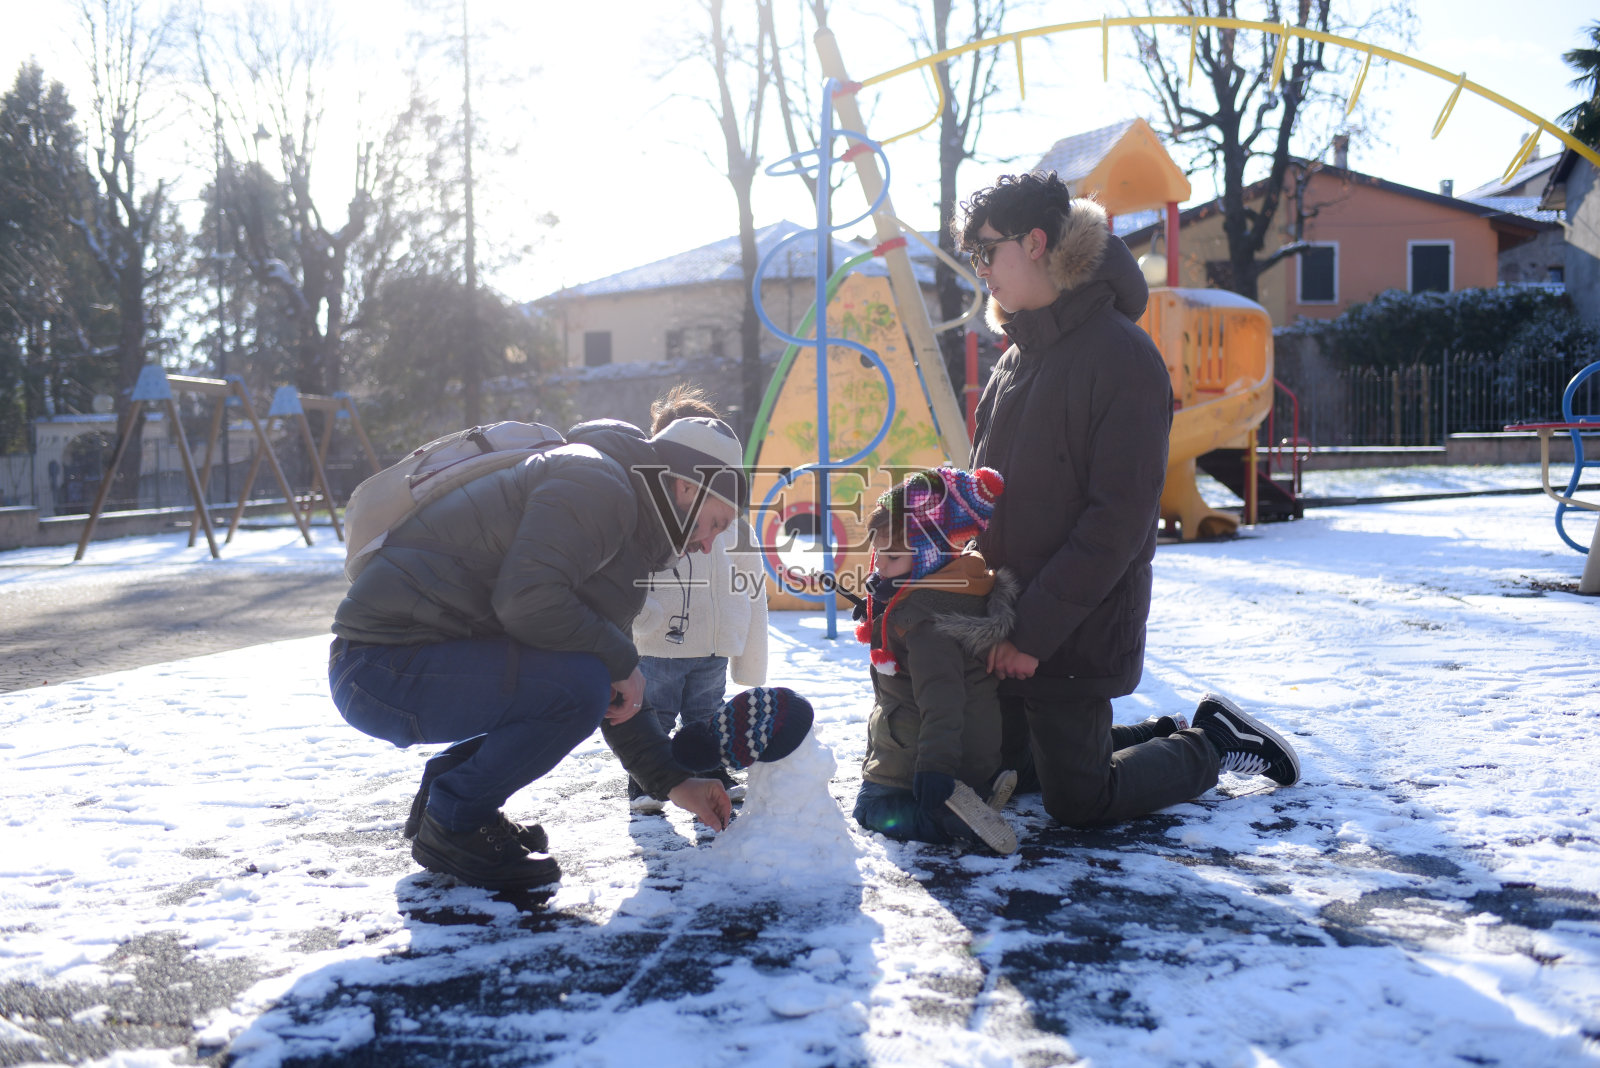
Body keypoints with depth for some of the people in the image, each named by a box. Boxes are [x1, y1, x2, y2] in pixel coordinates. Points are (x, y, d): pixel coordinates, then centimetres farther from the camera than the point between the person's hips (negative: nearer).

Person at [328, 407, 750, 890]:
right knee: (578, 683, -24)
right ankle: (452, 825, -4)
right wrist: (622, 660, -13)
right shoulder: (596, 483, -12)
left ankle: (446, 790, 17)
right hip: (382, 669, -10)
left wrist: (674, 782, 16)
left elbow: (616, 696, 23)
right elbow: (527, 600, -27)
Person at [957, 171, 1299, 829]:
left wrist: (1035, 629, -22)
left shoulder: (1120, 356, -17)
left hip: (1075, 636, -8)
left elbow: (1118, 517, -22)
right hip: (1009, 626, 8)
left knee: (1078, 803, 0)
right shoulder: (1020, 354, 11)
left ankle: (1212, 745, 21)